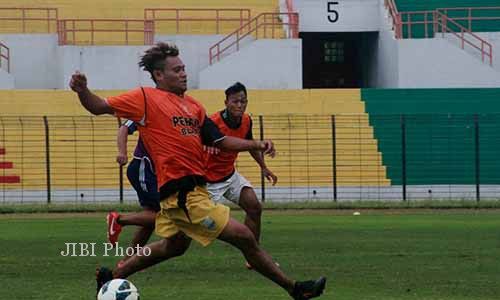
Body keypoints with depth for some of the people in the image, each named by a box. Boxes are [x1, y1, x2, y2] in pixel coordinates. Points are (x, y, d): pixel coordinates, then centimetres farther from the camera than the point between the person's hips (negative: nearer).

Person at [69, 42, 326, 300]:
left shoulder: (192, 105, 14)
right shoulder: (146, 98, -6)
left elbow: (219, 141, 16)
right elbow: (99, 107, -6)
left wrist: (256, 145, 3)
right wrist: (82, 91, -26)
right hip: (183, 192, -9)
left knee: (173, 246, 28)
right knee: (244, 238, -7)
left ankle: (111, 277, 39)